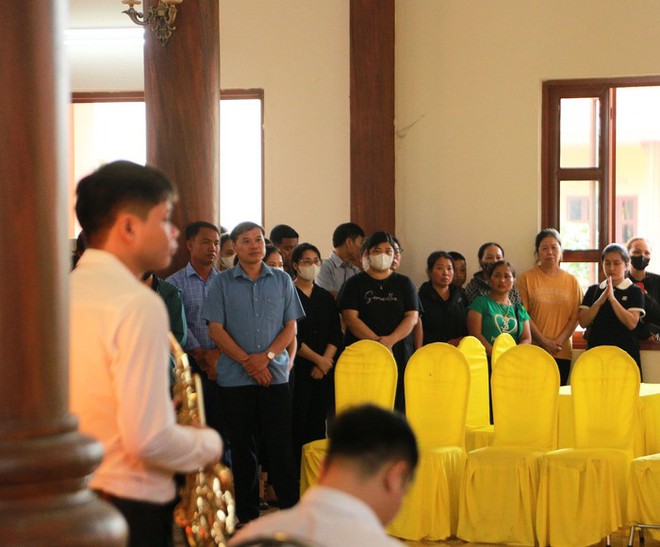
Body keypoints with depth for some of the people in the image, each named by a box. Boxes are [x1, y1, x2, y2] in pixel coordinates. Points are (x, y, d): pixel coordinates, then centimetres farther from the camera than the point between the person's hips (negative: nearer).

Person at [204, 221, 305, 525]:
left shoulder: (282, 281, 8)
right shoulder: (221, 283, 3)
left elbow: (290, 327, 6)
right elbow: (216, 329, -3)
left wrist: (267, 356, -10)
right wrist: (247, 361, -11)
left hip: (275, 375, 0)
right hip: (234, 377, 0)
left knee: (280, 444, -2)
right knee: (242, 446, 5)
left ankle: (291, 510, 4)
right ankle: (247, 515, 13)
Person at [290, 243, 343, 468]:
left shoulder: (326, 298, 15)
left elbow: (336, 335, 8)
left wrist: (324, 362, -7)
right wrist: (317, 359, -10)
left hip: (324, 371, 5)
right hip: (297, 370, -5)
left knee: (318, 423, 3)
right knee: (297, 423, -6)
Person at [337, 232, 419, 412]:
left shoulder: (404, 283, 14)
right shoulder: (355, 283, 7)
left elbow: (412, 317, 3)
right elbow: (350, 318, -4)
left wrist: (390, 340, -15)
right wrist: (378, 341, -17)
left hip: (399, 356, 2)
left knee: (397, 409, -3)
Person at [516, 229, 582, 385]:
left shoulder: (572, 281, 11)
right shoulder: (526, 279, 3)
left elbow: (575, 316, 6)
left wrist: (559, 340, -9)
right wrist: (544, 341, -11)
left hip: (562, 352, 3)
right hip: (534, 351, -3)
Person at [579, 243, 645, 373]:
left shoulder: (634, 291, 2)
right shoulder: (593, 291, 12)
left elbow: (632, 323, -11)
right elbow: (583, 322, 2)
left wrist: (612, 298, -16)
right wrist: (600, 301, -11)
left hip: (625, 351, -2)